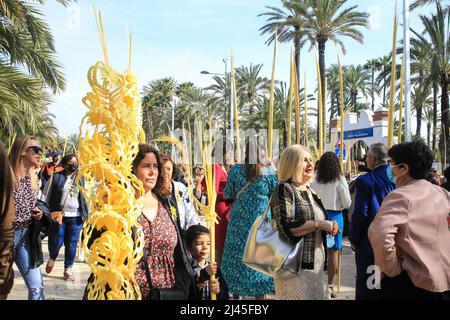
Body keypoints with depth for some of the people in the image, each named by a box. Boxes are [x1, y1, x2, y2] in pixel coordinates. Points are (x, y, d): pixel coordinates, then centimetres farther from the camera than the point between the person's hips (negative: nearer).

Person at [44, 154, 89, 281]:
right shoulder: (56, 177, -2)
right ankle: (52, 258, 35)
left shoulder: (81, 178, 9)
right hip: (58, 215, -2)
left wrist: (86, 213, 10)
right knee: (56, 242, 2)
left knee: (72, 244, 6)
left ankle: (68, 269, 19)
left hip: (76, 217, 3)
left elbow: (85, 197, 15)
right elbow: (46, 195, 0)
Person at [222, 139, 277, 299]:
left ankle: (236, 291, 23)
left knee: (238, 255, 12)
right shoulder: (268, 171, -7)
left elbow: (228, 195, 3)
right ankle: (260, 293, 13)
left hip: (239, 221, 1)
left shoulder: (235, 170, -4)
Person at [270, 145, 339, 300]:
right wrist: (318, 224, -18)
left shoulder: (309, 191, 15)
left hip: (316, 264, 8)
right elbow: (286, 227, -23)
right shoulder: (284, 189, -11)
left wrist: (330, 225, 5)